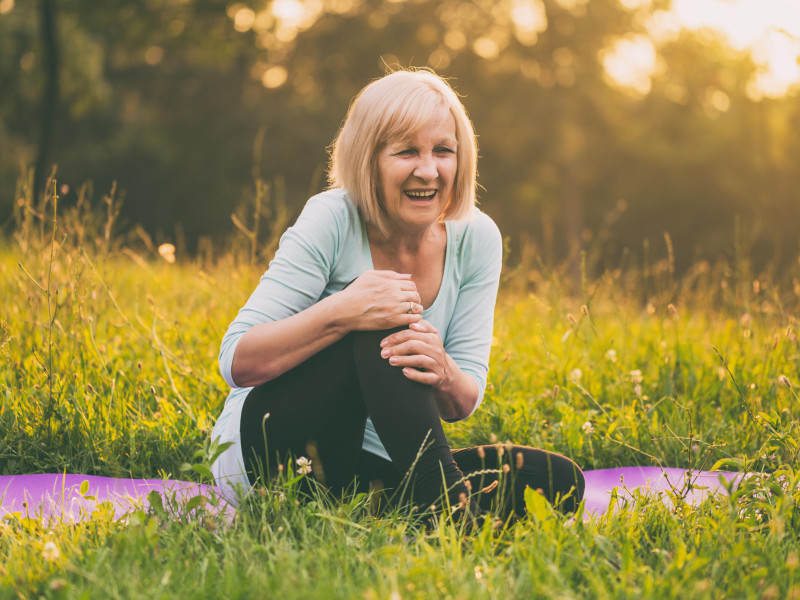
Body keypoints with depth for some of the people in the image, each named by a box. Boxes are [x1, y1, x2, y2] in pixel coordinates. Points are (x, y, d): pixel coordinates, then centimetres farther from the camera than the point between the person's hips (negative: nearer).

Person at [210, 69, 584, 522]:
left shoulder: (476, 238, -3)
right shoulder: (332, 220, -15)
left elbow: (463, 405, -3)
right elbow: (237, 363, -20)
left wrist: (443, 376, -29)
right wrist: (340, 312, -36)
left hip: (370, 464, 4)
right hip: (270, 449, -4)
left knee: (560, 482, -16)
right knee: (375, 325, -32)